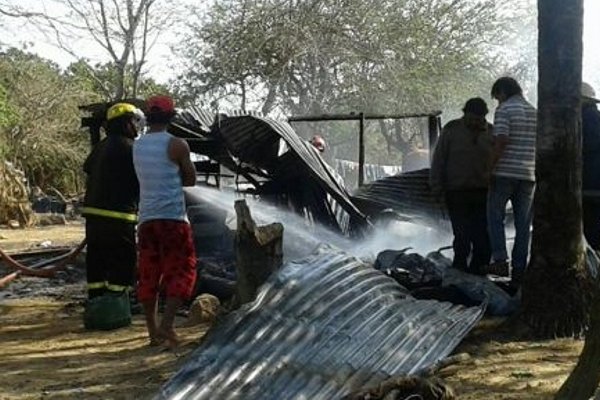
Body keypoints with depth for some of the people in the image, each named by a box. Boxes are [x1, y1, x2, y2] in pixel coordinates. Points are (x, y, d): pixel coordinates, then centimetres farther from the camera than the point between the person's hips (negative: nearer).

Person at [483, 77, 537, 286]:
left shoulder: (504, 110, -6)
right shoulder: (535, 113, 14)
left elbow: (501, 141, -17)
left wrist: (490, 168, -12)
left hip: (505, 173, -5)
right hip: (529, 174, 5)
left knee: (495, 216, 7)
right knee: (523, 224, 6)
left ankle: (500, 261, -4)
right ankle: (519, 270, 7)